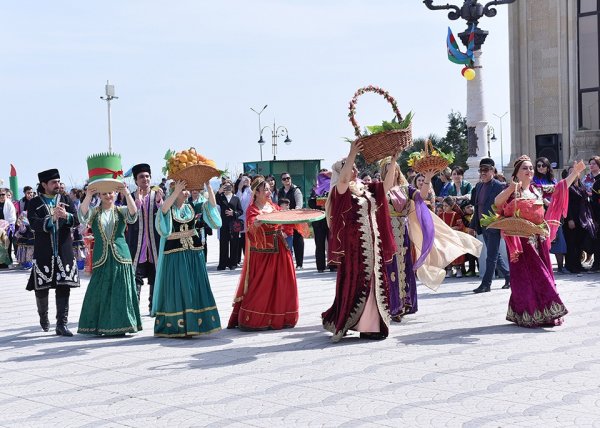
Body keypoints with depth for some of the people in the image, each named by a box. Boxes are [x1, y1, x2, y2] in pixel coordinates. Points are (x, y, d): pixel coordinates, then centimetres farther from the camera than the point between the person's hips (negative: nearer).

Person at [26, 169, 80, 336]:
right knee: (41, 288, 5)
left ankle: (62, 324, -1)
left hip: (64, 252, 2)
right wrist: (52, 218, -27)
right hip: (43, 252, -1)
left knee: (63, 288, -4)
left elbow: (77, 220, 0)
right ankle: (43, 316, 33)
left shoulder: (66, 200, 10)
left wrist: (66, 216, -21)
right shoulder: (34, 203, 3)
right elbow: (34, 223, -12)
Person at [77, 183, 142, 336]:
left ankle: (120, 325, 7)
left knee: (120, 291, 0)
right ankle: (99, 325, 8)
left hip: (120, 257, 0)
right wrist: (88, 196, -30)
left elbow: (133, 212, -13)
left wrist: (127, 194, -29)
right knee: (100, 291, 1)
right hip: (101, 257, 0)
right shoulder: (94, 212, 9)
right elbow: (83, 212, -12)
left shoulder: (121, 211, 8)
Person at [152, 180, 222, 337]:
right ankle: (174, 325, 2)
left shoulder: (192, 208, 12)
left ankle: (191, 324, 9)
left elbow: (212, 203, 3)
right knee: (176, 288, -3)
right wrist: (176, 191, -31)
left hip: (193, 254, 4)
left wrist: (208, 185, -8)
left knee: (195, 288, 3)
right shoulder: (169, 209, 0)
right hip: (174, 254, -4)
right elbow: (163, 208, -23)